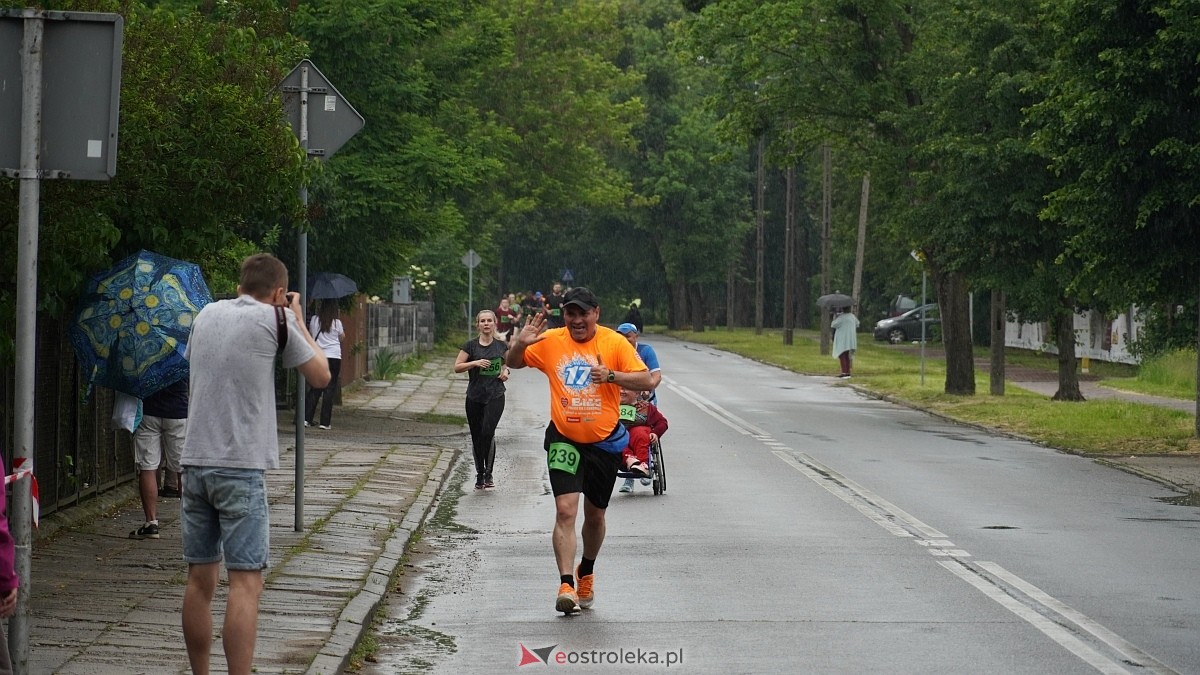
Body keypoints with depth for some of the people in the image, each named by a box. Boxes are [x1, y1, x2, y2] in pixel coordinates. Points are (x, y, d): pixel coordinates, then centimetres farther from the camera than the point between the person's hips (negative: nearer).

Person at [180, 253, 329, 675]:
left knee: (200, 581, 11)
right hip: (241, 467, -6)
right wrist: (298, 321, 17)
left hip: (195, 463, 6)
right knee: (246, 582, -8)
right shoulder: (275, 320, -4)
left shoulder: (207, 315, 11)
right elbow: (321, 376, 5)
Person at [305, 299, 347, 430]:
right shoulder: (337, 322, -6)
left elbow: (310, 334, 13)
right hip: (333, 357, -3)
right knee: (329, 389, 2)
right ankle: (325, 422, -1)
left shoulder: (314, 320, 0)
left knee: (314, 389, 10)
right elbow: (342, 338, 8)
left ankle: (306, 418, 2)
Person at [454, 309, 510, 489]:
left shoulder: (501, 345, 5)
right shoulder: (470, 345, 0)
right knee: (476, 436, 6)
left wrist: (506, 370, 2)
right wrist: (475, 363, -18)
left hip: (495, 396, -1)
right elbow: (457, 367, -3)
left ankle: (489, 473, -5)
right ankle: (480, 474, 21)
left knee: (488, 432, -18)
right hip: (475, 398, 1)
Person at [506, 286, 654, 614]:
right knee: (565, 510, -17)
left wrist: (611, 375, -25)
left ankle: (586, 573, 40)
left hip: (604, 442, 1)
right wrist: (520, 343, -12)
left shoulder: (614, 343, -7)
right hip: (563, 440, -1)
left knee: (595, 515, 14)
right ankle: (566, 585, -19)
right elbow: (514, 363, 10)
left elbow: (645, 380, -9)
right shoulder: (550, 341, -2)